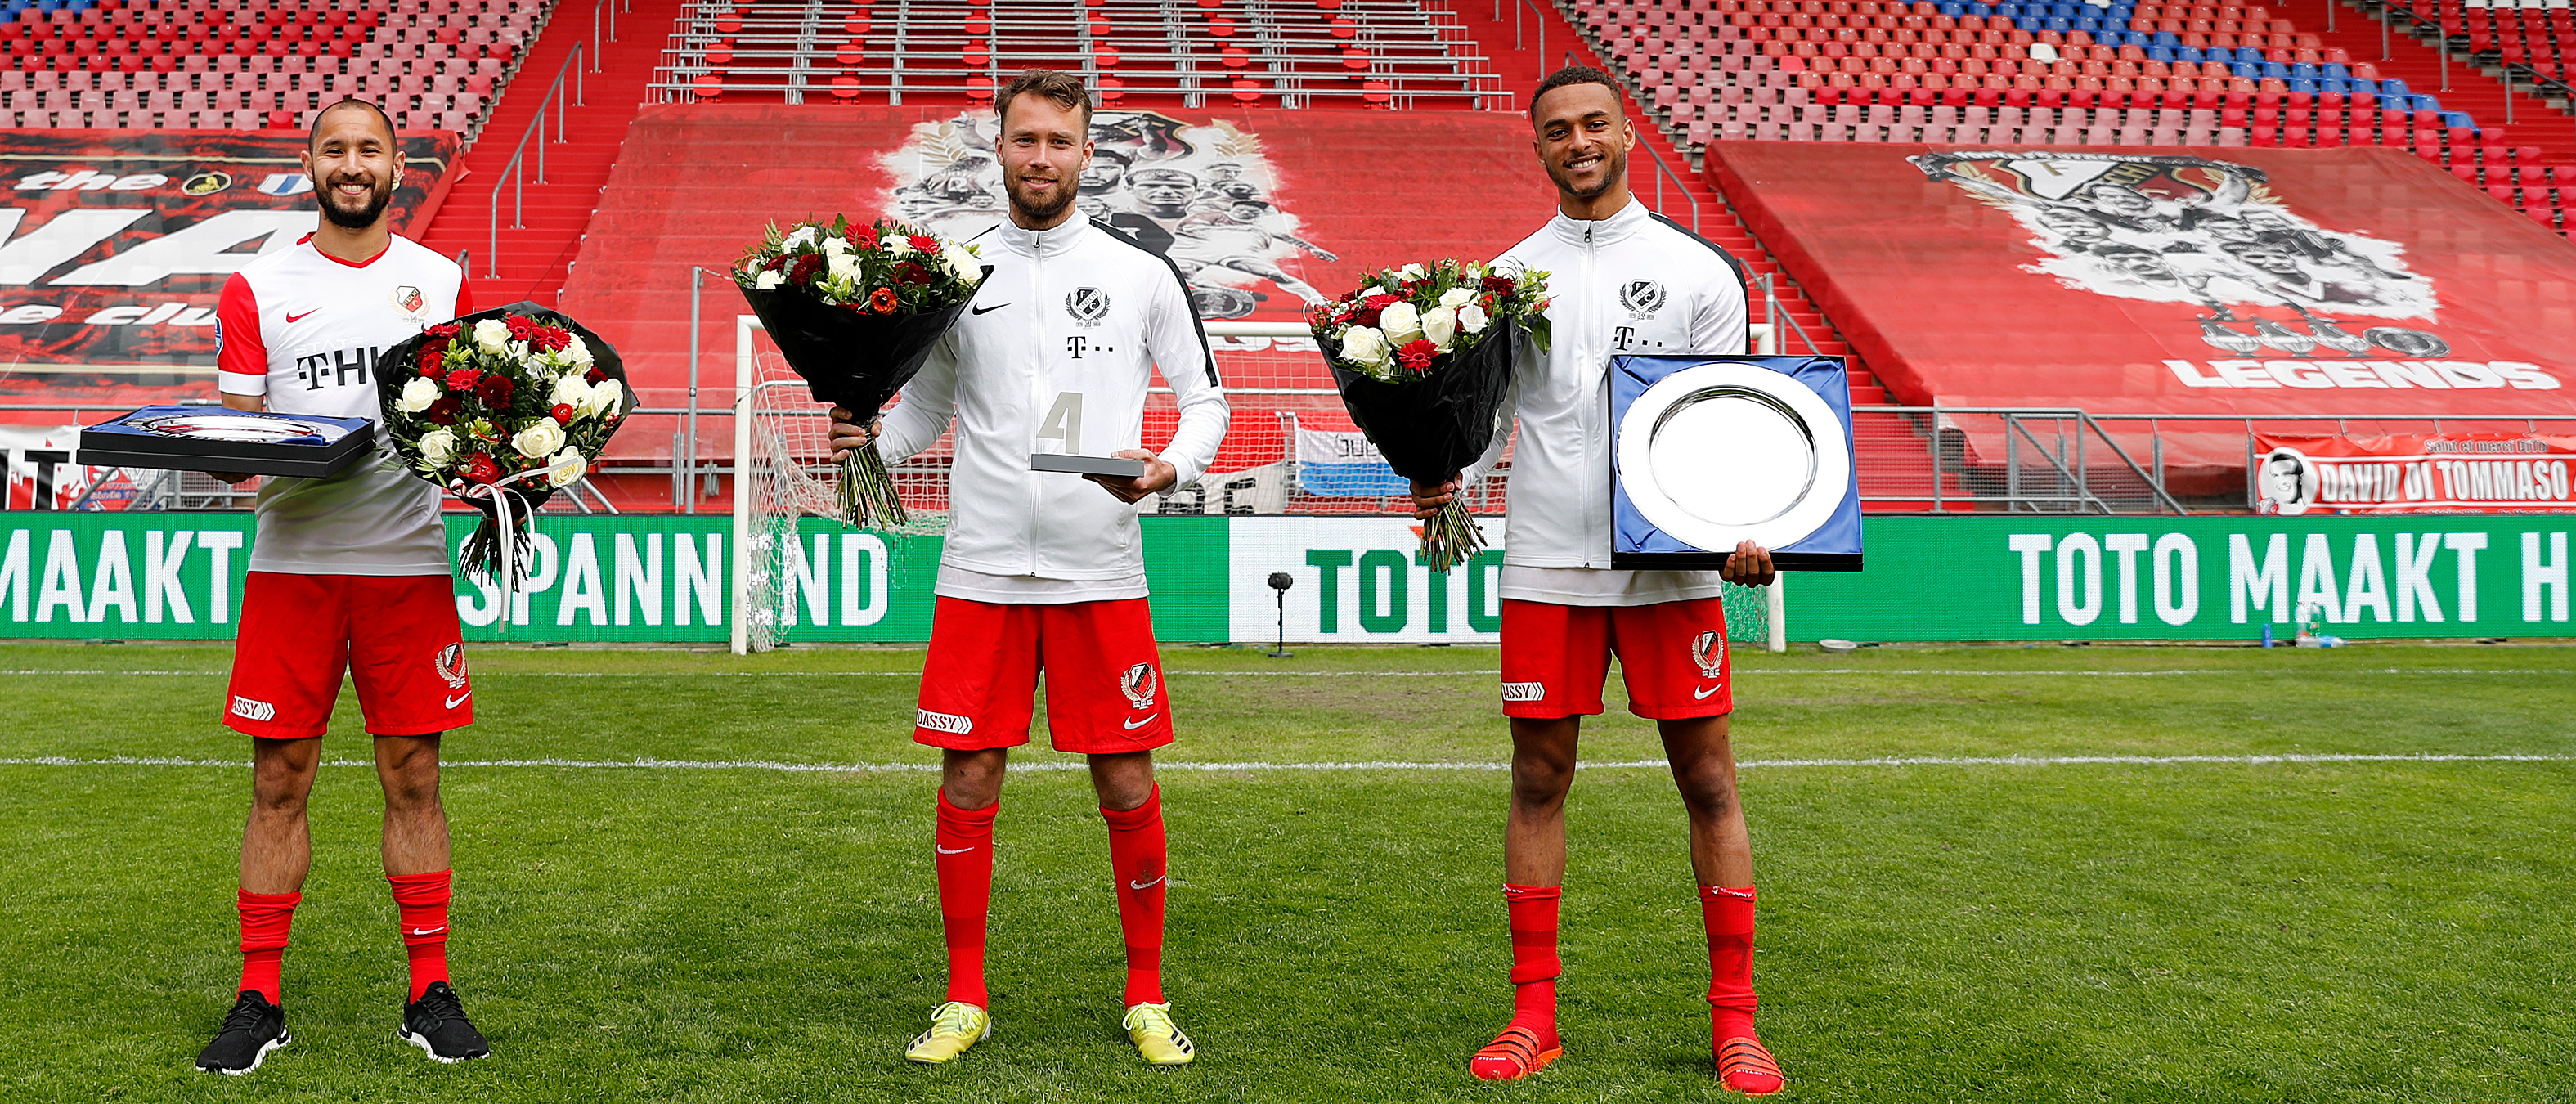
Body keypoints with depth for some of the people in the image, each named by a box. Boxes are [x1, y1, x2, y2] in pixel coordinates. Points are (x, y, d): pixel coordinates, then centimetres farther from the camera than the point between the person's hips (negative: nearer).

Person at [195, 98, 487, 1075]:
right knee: (278, 782, 3)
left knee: (413, 778, 4)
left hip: (408, 560, 0)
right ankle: (259, 1000, 13)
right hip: (291, 557, 0)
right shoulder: (257, 288, 8)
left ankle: (430, 993, 12)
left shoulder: (443, 282, 9)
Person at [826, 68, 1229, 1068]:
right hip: (981, 568, 1)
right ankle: (965, 998, 18)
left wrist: (1170, 468, -10)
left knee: (1126, 781, 2)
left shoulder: (1140, 273, 5)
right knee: (968, 777, 3)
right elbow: (926, 405, 15)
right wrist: (870, 439, -5)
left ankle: (1146, 997, 18)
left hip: (1102, 570, -1)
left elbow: (1205, 397, 9)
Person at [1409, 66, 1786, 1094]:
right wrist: (1445, 480, -12)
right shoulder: (1509, 275, 10)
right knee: (1538, 782, 5)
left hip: (1672, 561, -1)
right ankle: (1534, 1014, 15)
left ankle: (1734, 1018, 12)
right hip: (1544, 563, 2)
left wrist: (1746, 525, -13)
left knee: (1708, 780, 2)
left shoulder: (1699, 270, 5)